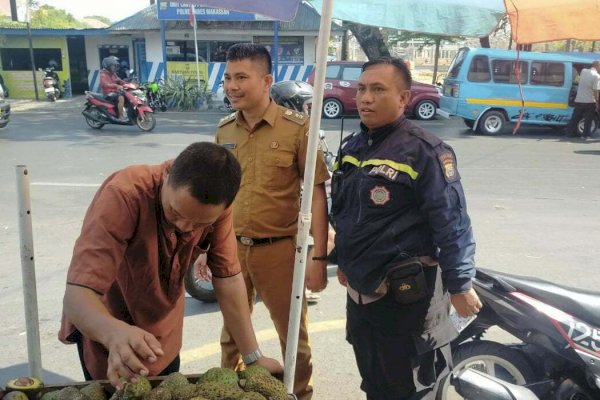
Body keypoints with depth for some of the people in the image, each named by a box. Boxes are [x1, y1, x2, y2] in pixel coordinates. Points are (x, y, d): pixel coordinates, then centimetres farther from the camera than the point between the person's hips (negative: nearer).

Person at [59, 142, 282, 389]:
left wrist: (253, 357, -16)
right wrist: (115, 333, -61)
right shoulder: (123, 196, -35)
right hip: (105, 327, -4)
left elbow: (227, 277, -16)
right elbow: (77, 295, -40)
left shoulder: (215, 204, -23)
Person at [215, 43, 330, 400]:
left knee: (293, 334, 13)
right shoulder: (224, 130, 4)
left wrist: (319, 256, -14)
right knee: (232, 331, 22)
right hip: (231, 248, 5)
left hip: (278, 249, -4)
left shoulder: (297, 127, -11)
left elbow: (317, 193, -11)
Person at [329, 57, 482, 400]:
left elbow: (453, 225, -16)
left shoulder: (424, 151, -16)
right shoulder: (352, 148, 8)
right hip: (359, 290, 8)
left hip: (406, 294, -7)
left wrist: (459, 285, -14)